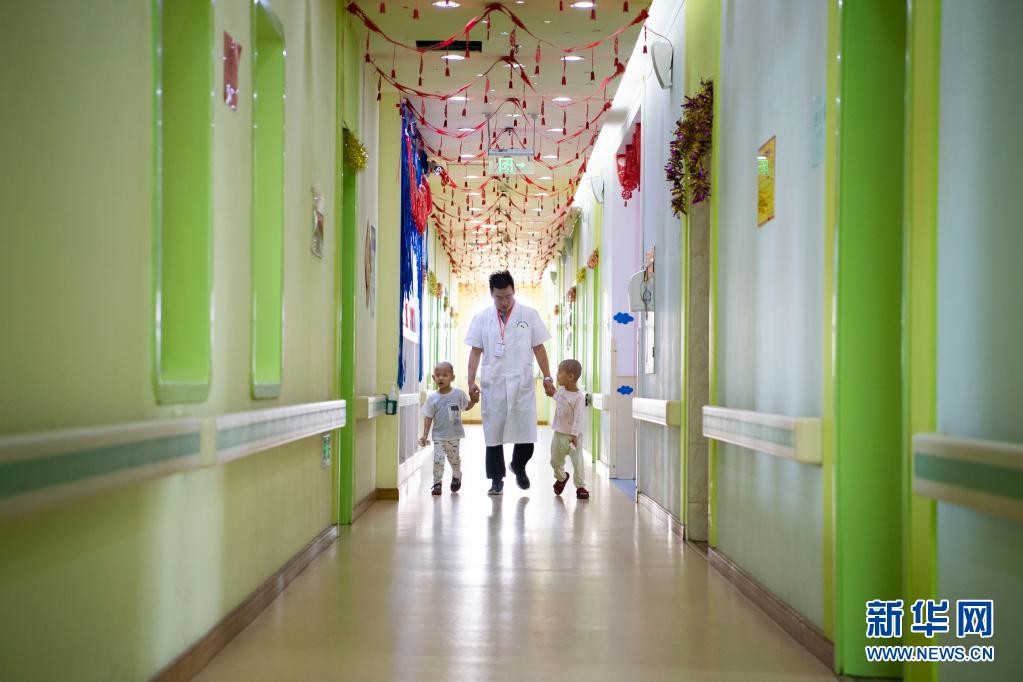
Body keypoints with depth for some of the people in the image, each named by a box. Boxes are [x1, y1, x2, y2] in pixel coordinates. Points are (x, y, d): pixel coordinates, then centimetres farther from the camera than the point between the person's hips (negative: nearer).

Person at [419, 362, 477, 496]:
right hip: (439, 436, -1)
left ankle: (456, 476, 43)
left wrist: (473, 400, -10)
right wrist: (425, 435, -6)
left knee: (454, 459, 15)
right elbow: (428, 417, -2)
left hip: (454, 436, 1)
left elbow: (466, 407, 10)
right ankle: (437, 483, 2)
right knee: (438, 459, -11)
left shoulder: (459, 394, -5)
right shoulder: (433, 398, -6)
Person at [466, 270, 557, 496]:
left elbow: (539, 348, 7)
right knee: (493, 433, 3)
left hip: (522, 385, 0)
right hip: (493, 385, 0)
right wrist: (471, 382, -3)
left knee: (526, 432, -1)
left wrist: (547, 378, 3)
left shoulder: (529, 315, 4)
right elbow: (475, 351, 6)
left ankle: (518, 466, 27)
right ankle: (496, 479, 15)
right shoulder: (482, 318, 5)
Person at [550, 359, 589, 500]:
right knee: (555, 460, 15)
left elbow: (578, 417, -22)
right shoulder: (562, 390, 3)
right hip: (559, 432, 7)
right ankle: (561, 477, 40)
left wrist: (574, 435, -25)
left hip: (571, 435, -7)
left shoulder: (578, 397, -20)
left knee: (577, 461, -2)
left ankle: (580, 486, 7)